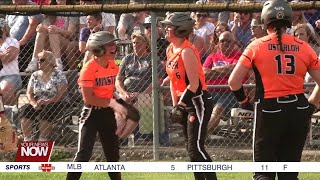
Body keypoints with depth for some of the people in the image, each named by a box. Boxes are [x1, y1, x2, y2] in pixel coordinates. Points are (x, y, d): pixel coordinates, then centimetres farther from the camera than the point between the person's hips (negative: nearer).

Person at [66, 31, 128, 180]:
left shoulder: (113, 66, 5)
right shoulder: (89, 69, -18)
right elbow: (88, 98, -23)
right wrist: (112, 103, -23)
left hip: (108, 112, 7)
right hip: (92, 113, -7)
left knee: (113, 153, 15)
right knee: (84, 153, -12)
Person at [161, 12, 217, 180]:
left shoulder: (187, 51, -19)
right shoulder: (170, 50, 8)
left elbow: (194, 84, -21)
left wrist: (181, 104, -18)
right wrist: (175, 105, 10)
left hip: (198, 102, -9)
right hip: (184, 103, 9)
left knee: (196, 148, -13)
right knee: (192, 149, 11)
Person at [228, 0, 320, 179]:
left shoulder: (257, 46, -3)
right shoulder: (303, 47, 2)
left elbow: (234, 81, -5)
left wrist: (244, 101, 11)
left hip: (270, 111, -2)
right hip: (298, 111, 3)